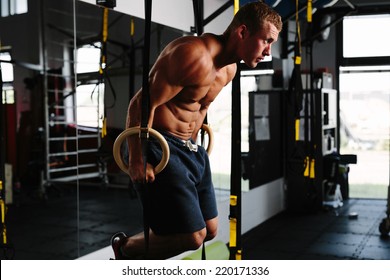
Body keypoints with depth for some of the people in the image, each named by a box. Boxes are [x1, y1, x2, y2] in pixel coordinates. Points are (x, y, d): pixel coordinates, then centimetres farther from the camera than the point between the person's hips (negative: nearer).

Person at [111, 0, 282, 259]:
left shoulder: (229, 68, 8)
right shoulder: (194, 54, -23)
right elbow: (142, 104, -23)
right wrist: (137, 160, -20)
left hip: (191, 148, 10)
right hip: (161, 145, -9)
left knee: (209, 231, 13)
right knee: (193, 236, -11)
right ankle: (125, 248, 14)